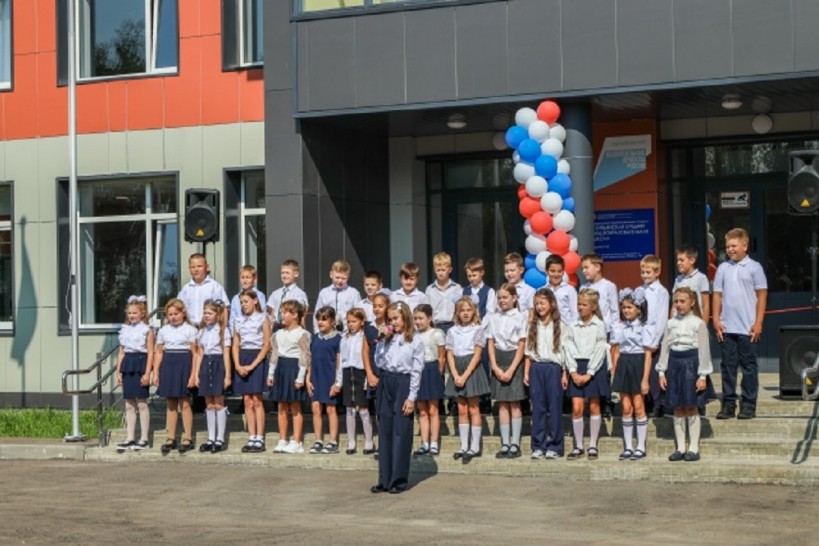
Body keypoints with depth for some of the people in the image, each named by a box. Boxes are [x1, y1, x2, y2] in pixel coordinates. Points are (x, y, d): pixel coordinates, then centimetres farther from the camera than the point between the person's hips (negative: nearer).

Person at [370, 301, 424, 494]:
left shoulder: (415, 341, -4)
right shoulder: (387, 339, 11)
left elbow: (417, 371, -7)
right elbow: (379, 363, 4)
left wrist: (411, 398, -11)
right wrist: (380, 343, -2)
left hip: (403, 383, -5)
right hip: (385, 383, 5)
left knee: (401, 433, -2)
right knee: (385, 431, 6)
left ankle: (399, 480, 4)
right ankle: (384, 479, 12)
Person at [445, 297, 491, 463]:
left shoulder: (477, 329, -3)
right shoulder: (452, 331, 8)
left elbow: (477, 354, -9)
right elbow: (450, 355, 3)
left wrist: (465, 376, -15)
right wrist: (456, 375, -11)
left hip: (472, 369, -4)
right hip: (457, 370, 4)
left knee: (473, 409, 0)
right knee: (462, 410, 7)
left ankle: (475, 446, 4)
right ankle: (464, 446, 12)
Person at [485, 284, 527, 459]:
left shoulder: (520, 317, -4)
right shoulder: (493, 318, 9)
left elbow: (521, 347, -7)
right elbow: (490, 344, 6)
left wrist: (511, 369, -13)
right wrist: (495, 367, -6)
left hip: (514, 361, -4)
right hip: (498, 361, 4)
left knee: (514, 403, -2)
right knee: (502, 404, 4)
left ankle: (515, 444, 0)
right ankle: (505, 444, 6)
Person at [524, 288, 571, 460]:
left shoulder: (560, 326, 1)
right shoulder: (532, 326, 11)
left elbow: (565, 352, -1)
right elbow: (529, 352, 12)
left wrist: (564, 374, -6)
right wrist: (526, 372, 5)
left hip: (553, 368, -3)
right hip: (536, 369, 3)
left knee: (555, 407, 0)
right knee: (538, 408, 3)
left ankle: (554, 447, 6)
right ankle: (538, 446, 7)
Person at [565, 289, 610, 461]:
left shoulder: (599, 325, -2)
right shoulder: (573, 326, 7)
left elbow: (600, 350, -6)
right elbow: (570, 349, 4)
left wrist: (589, 373, -12)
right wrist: (573, 371, -8)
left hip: (594, 367, -2)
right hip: (577, 367, 2)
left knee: (594, 407, 4)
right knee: (576, 408, -3)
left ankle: (593, 446, 12)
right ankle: (578, 446, 6)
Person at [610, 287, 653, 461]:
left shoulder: (644, 328, -5)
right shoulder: (619, 327, 8)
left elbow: (648, 355, -7)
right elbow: (616, 352, 10)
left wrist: (645, 379, -12)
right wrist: (613, 373, 4)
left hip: (638, 364, -4)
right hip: (623, 365, 4)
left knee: (638, 407, -1)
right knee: (626, 408, 5)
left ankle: (641, 447, 7)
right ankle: (628, 447, 10)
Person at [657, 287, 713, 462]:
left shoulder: (698, 323, -3)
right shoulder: (671, 324, 10)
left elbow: (704, 350, -5)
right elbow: (665, 348, 11)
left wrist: (702, 376, -9)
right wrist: (661, 372, 5)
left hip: (691, 363, -4)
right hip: (674, 364, 4)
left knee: (691, 407, -1)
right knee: (677, 408, 6)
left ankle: (693, 448, 5)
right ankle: (680, 447, 12)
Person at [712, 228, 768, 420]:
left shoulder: (754, 267, -1)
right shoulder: (723, 268, 8)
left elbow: (762, 296, -2)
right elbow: (717, 295, 10)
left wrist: (758, 323, -7)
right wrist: (716, 320, 1)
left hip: (748, 328, -3)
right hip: (726, 328, 3)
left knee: (749, 367, 3)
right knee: (728, 366, 6)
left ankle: (748, 405, 9)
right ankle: (728, 404, 13)